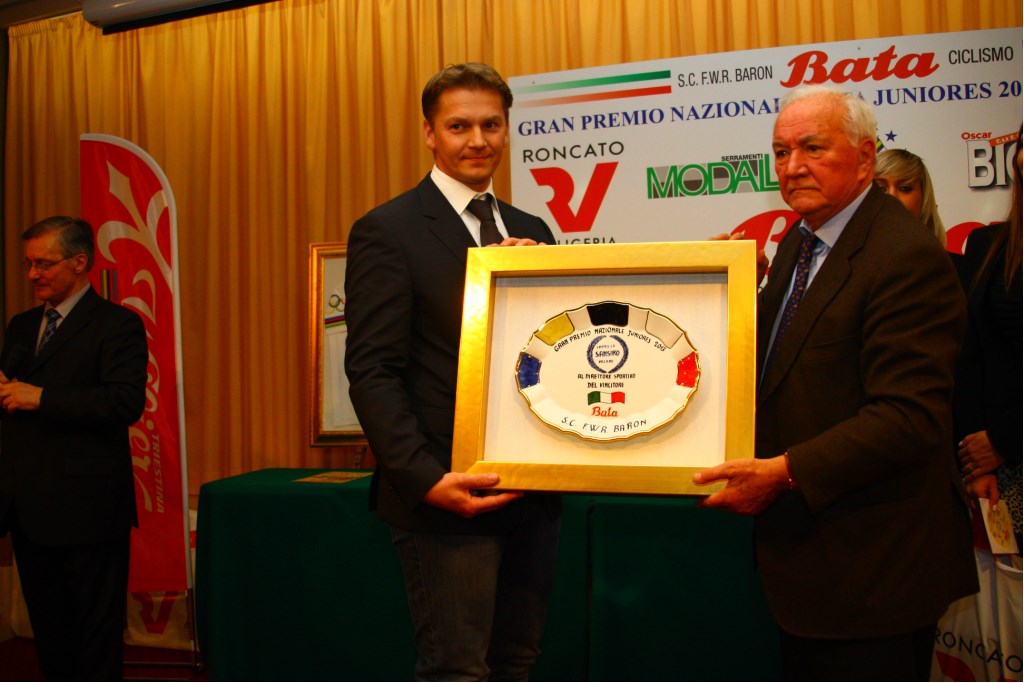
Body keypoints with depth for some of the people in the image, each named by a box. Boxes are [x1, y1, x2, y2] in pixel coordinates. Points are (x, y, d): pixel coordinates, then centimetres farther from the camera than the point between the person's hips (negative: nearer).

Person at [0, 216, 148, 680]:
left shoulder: (117, 325, -7)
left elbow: (127, 402, -20)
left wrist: (41, 398, -21)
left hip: (86, 510, -7)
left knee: (96, 634, 3)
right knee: (49, 633, 17)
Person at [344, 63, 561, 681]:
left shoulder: (531, 231, 15)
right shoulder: (387, 232, -5)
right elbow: (373, 372, -11)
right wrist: (427, 479, -21)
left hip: (533, 490, 6)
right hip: (448, 494, -6)